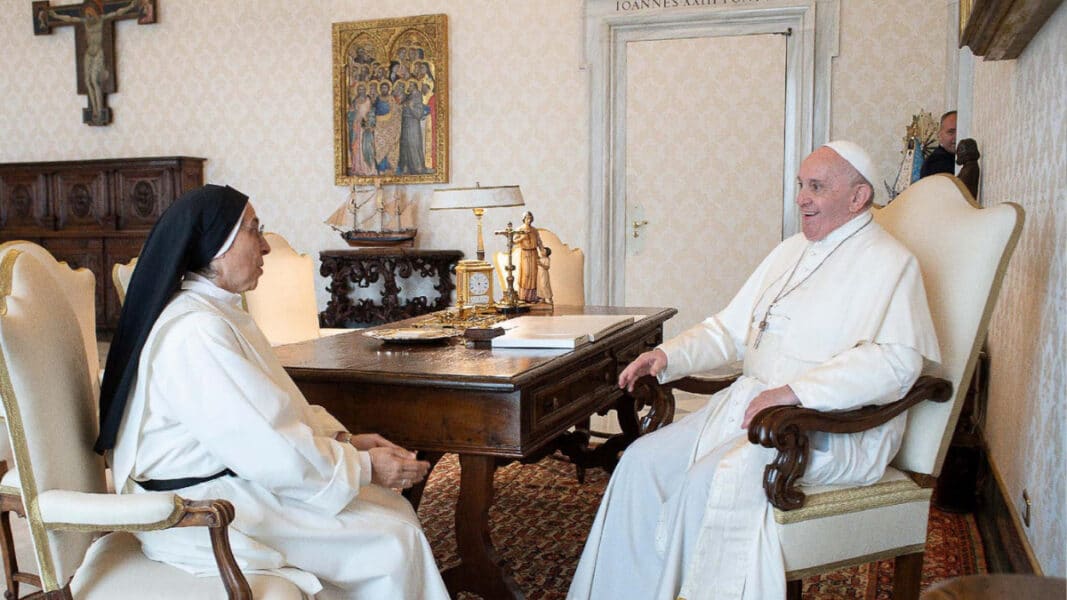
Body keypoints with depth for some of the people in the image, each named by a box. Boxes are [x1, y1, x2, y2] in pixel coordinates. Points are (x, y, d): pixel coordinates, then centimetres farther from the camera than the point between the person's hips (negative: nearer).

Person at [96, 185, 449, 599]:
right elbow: (271, 449, -25)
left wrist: (345, 440, 2)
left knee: (396, 508, 4)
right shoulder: (195, 331, -24)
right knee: (394, 542, -10)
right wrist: (364, 467, -14)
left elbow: (276, 409, 15)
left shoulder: (218, 311, 11)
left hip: (228, 480, 10)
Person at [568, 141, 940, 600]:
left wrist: (794, 392, -29)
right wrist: (668, 355, 4)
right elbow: (730, 330, 22)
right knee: (644, 460, -10)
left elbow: (896, 360, -22)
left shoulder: (888, 262, -6)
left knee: (712, 480, -30)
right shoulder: (791, 251, 19)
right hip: (749, 401, 8)